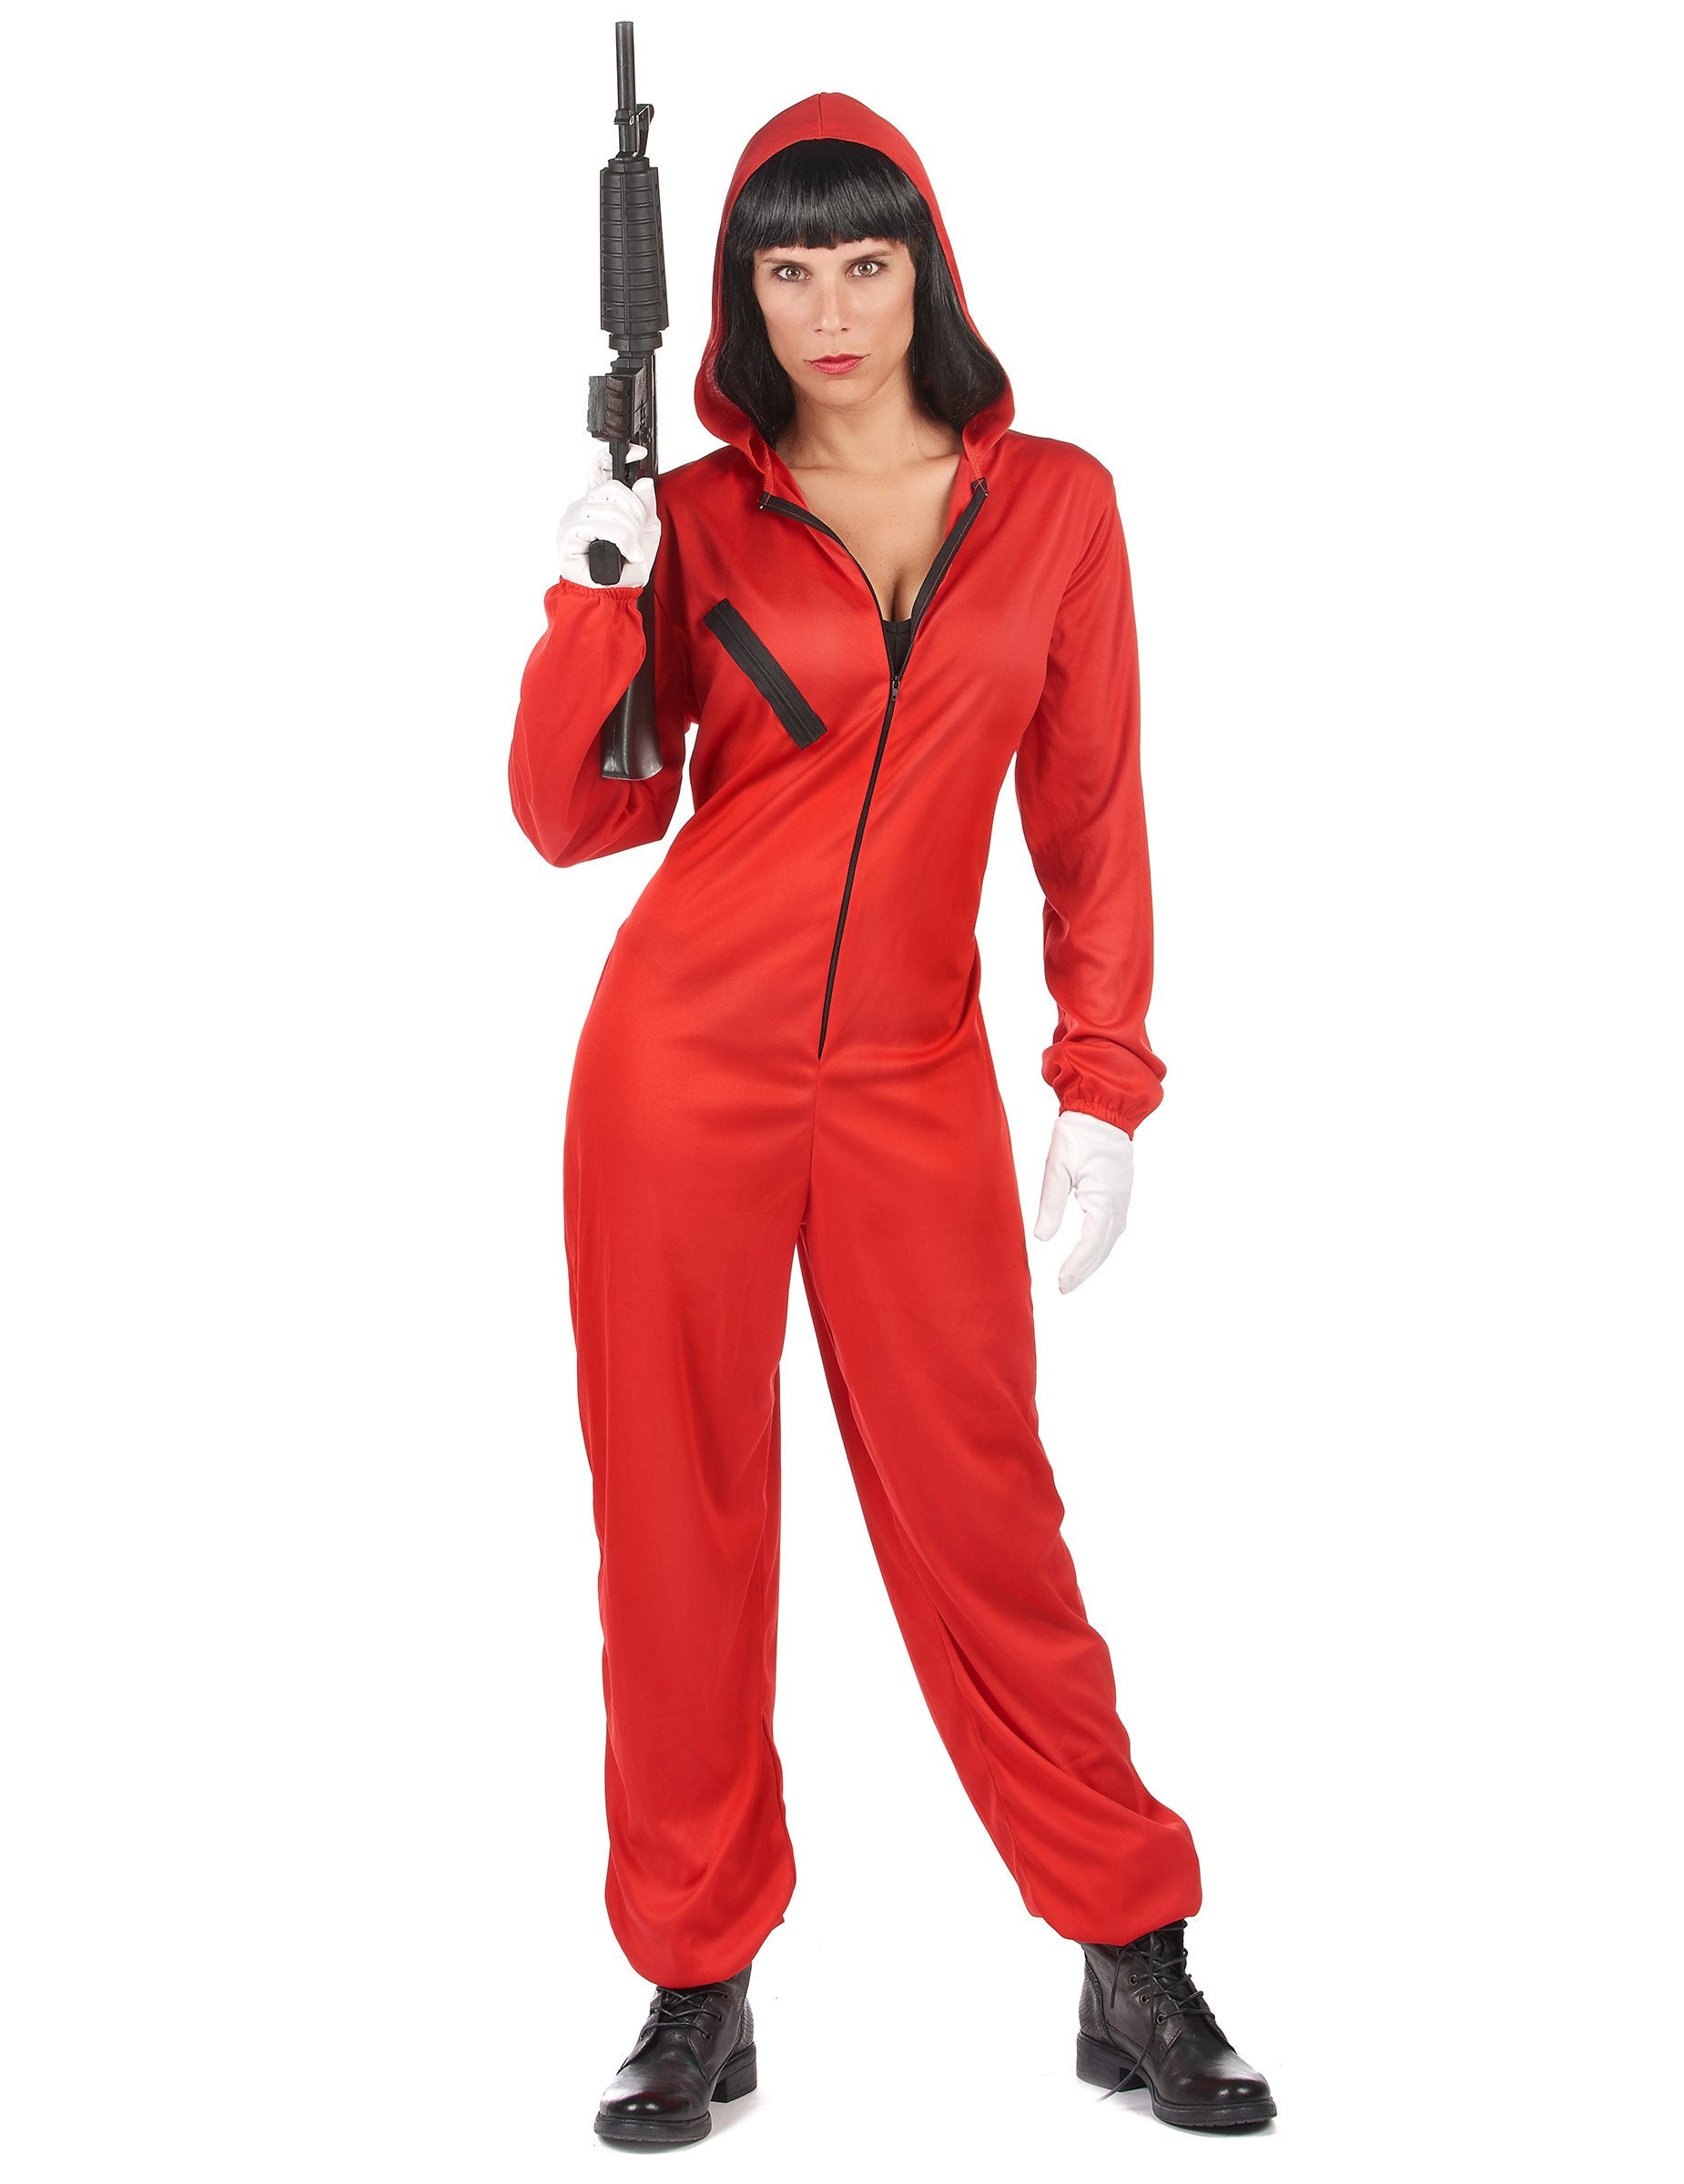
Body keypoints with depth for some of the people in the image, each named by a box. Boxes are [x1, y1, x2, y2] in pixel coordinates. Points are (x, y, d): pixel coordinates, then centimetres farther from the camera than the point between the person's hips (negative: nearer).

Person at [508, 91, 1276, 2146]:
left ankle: (1135, 1971, 15)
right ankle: (699, 1988, 17)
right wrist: (593, 605, -17)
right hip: (684, 1057, 0)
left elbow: (1090, 817, 6)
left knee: (981, 1512, 1)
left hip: (911, 1087, 0)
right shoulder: (694, 517, 2)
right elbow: (575, 816, -2)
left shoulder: (1055, 506, 4)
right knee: (678, 1515, 4)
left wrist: (1104, 1084, 0)